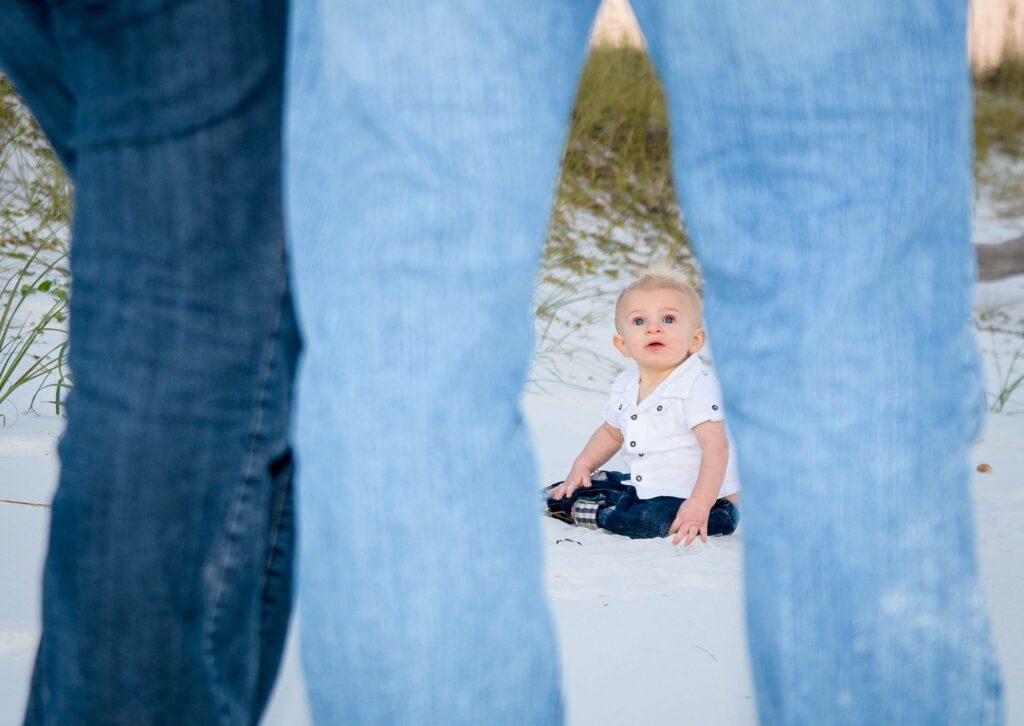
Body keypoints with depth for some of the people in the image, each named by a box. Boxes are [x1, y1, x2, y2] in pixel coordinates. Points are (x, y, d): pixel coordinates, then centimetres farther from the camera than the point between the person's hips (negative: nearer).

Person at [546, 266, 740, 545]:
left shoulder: (697, 386, -21)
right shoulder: (624, 386, 5)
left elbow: (716, 447, -28)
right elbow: (611, 432, 24)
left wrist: (699, 505, -37)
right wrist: (582, 465, 10)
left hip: (706, 499, -8)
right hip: (649, 488, 8)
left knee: (650, 519, -32)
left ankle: (583, 512, -11)